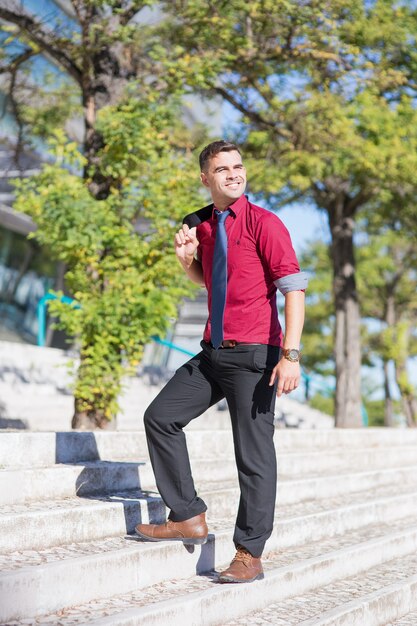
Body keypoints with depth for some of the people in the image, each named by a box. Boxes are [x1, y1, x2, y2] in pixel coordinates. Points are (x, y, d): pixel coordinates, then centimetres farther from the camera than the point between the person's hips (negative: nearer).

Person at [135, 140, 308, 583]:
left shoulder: (263, 223, -10)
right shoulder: (202, 225, 10)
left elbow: (293, 288, -16)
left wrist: (290, 355, -25)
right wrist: (187, 259, 3)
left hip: (254, 355, -7)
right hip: (213, 352, 8)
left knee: (253, 453, -3)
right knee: (161, 417, 9)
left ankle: (249, 554, 7)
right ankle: (188, 518, 18)